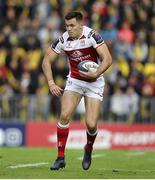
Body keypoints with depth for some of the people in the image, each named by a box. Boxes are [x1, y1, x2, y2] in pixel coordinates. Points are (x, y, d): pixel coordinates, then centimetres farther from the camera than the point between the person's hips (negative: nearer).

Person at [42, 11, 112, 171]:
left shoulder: (91, 36, -19)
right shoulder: (63, 40, -8)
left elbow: (108, 59, -22)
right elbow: (46, 61, 1)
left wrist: (96, 74, -37)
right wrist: (51, 83, -9)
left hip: (94, 83, -3)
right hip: (74, 81, 3)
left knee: (91, 125, -11)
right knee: (64, 115, -18)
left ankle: (88, 150, 22)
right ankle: (60, 157, -7)